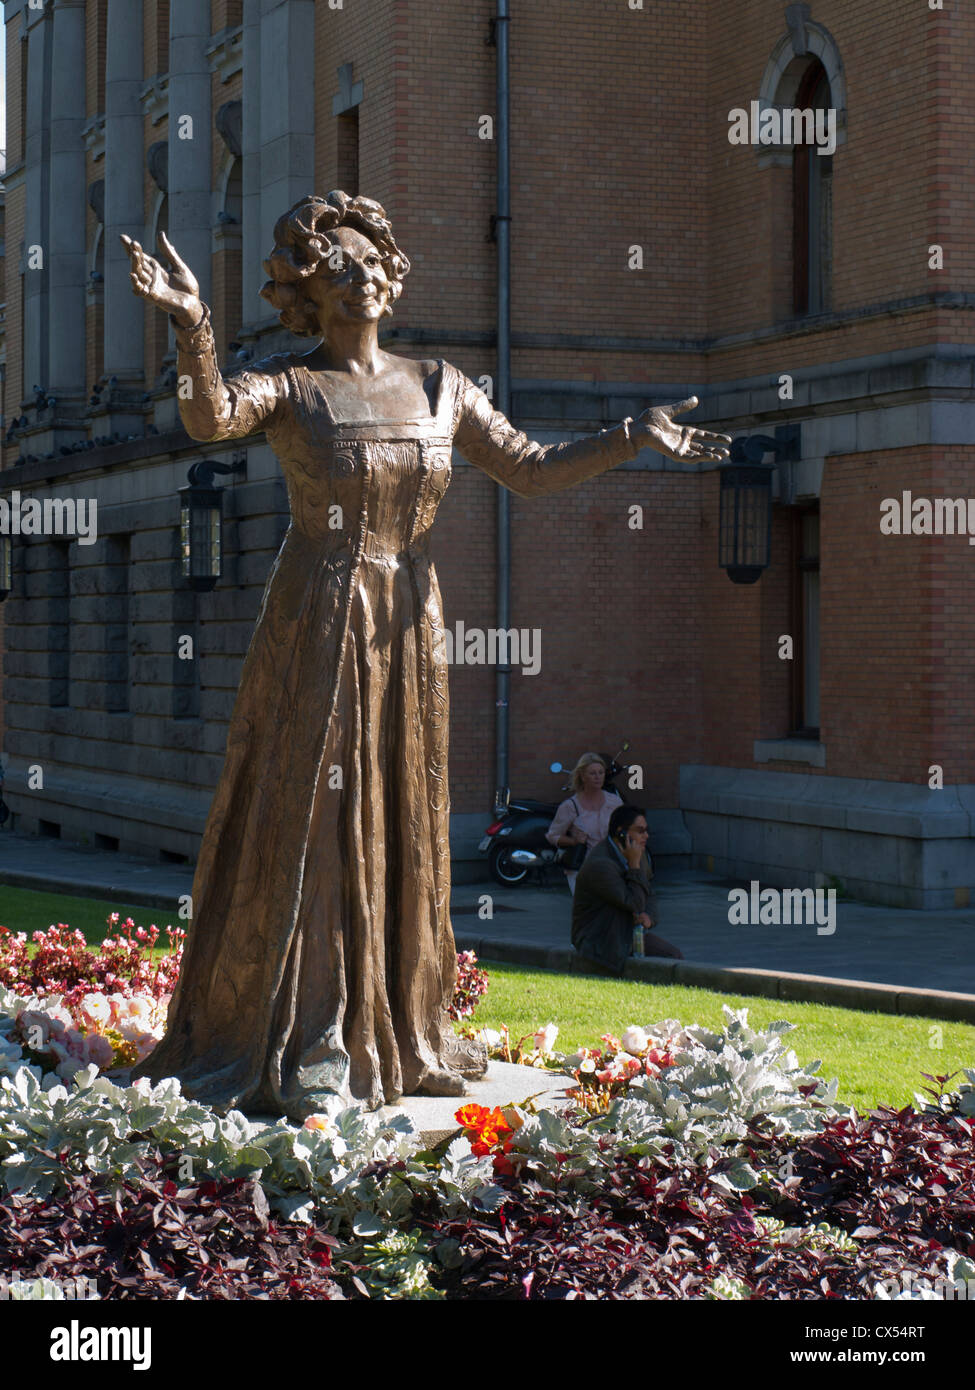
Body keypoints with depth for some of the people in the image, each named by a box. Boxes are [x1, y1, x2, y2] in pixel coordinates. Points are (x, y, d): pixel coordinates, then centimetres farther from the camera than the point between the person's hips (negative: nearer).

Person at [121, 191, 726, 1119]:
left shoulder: (437, 389, 10)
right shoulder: (287, 385, -3)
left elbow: (533, 470, 12)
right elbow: (209, 416, -24)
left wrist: (631, 437, 2)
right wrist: (190, 321, -40)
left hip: (408, 633, 4)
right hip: (316, 630, -4)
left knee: (400, 827, 9)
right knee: (310, 825, -6)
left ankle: (397, 1032, 19)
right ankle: (306, 1051, -2)